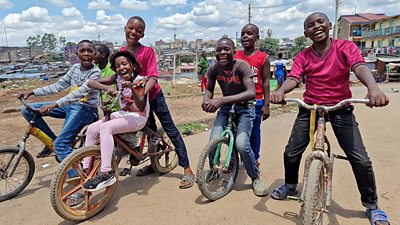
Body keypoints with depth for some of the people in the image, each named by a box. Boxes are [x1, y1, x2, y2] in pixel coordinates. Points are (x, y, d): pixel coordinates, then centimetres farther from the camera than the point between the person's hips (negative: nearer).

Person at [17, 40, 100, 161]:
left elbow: (80, 92, -27)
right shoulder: (75, 68, 7)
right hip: (70, 105, 8)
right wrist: (31, 92, 3)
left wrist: (54, 105, -36)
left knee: (60, 144, -22)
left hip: (86, 109, -7)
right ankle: (51, 139, 12)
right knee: (27, 110, 3)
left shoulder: (95, 72, -15)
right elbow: (58, 86, 10)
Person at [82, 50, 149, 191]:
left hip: (138, 117, -7)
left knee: (105, 127, -29)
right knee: (92, 129, -8)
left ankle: (106, 173, -31)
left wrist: (132, 88, -39)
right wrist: (107, 87, -25)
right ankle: (85, 169, 2)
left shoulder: (139, 80, -13)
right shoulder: (117, 78, 2)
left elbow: (141, 107, -26)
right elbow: (91, 82, -6)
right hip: (122, 113, 7)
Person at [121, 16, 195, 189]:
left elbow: (153, 77, -23)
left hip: (153, 95, -5)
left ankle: (187, 170, -2)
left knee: (171, 130, -4)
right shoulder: (121, 53, -2)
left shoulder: (147, 51, -16)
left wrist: (143, 91, -40)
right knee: (150, 131, 18)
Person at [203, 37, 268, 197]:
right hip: (225, 107, 4)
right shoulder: (214, 68, -8)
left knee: (242, 144, -23)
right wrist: (206, 100, -24)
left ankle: (255, 178, 5)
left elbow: (251, 93, -33)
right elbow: (209, 90, 1)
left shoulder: (242, 66, -22)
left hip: (244, 108, -3)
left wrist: (221, 100, -41)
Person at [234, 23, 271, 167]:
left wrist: (266, 104, -5)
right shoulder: (235, 56, 4)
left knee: (254, 131, 10)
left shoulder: (263, 58, -2)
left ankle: (254, 159, 25)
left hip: (256, 101, -1)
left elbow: (266, 82, -1)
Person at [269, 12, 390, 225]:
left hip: (340, 108, -2)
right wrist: (280, 91, -40)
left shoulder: (346, 47, -7)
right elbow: (293, 78, -16)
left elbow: (360, 67, -24)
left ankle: (372, 206, 18)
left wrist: (373, 87, -46)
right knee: (291, 153, 2)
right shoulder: (302, 56, -1)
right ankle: (290, 186, 33)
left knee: (360, 159, -7)